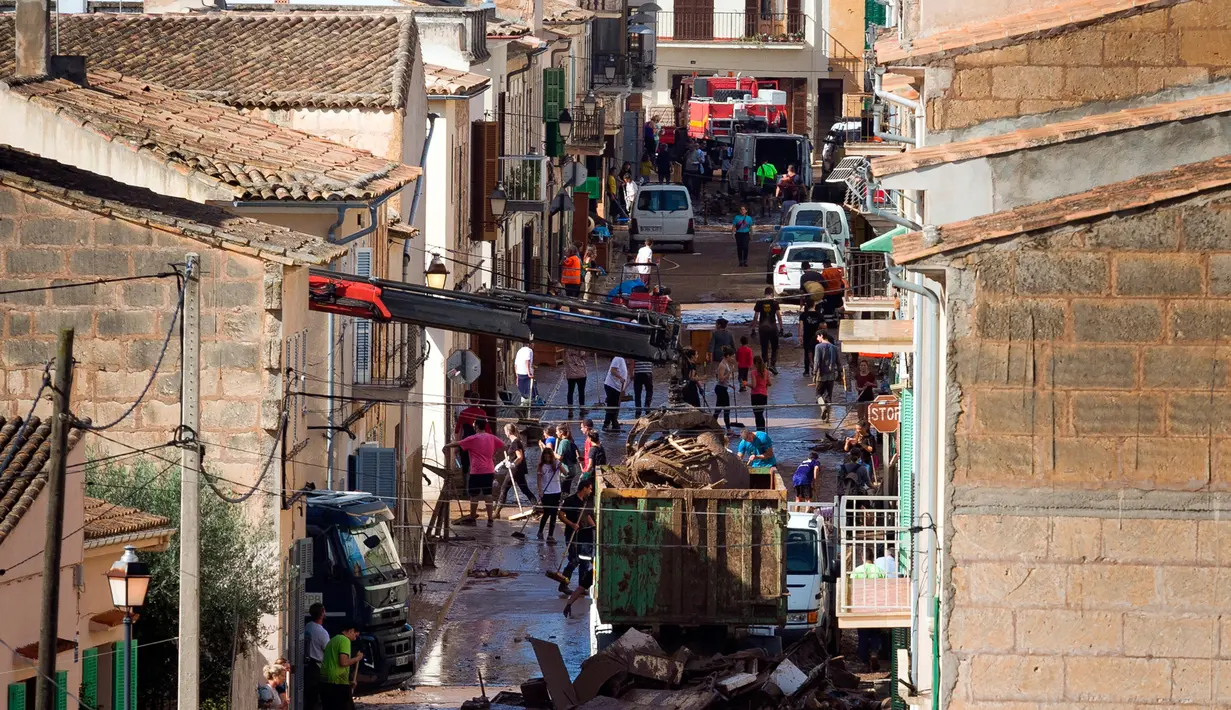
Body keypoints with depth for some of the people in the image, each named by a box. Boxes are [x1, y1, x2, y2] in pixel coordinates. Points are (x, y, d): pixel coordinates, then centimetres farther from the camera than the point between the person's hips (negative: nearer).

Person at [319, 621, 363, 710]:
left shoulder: (332, 640, 20)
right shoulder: (345, 641, -9)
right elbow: (343, 662, -19)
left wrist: (348, 681, 24)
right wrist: (357, 658, -3)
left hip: (325, 682, 9)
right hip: (338, 683, -9)